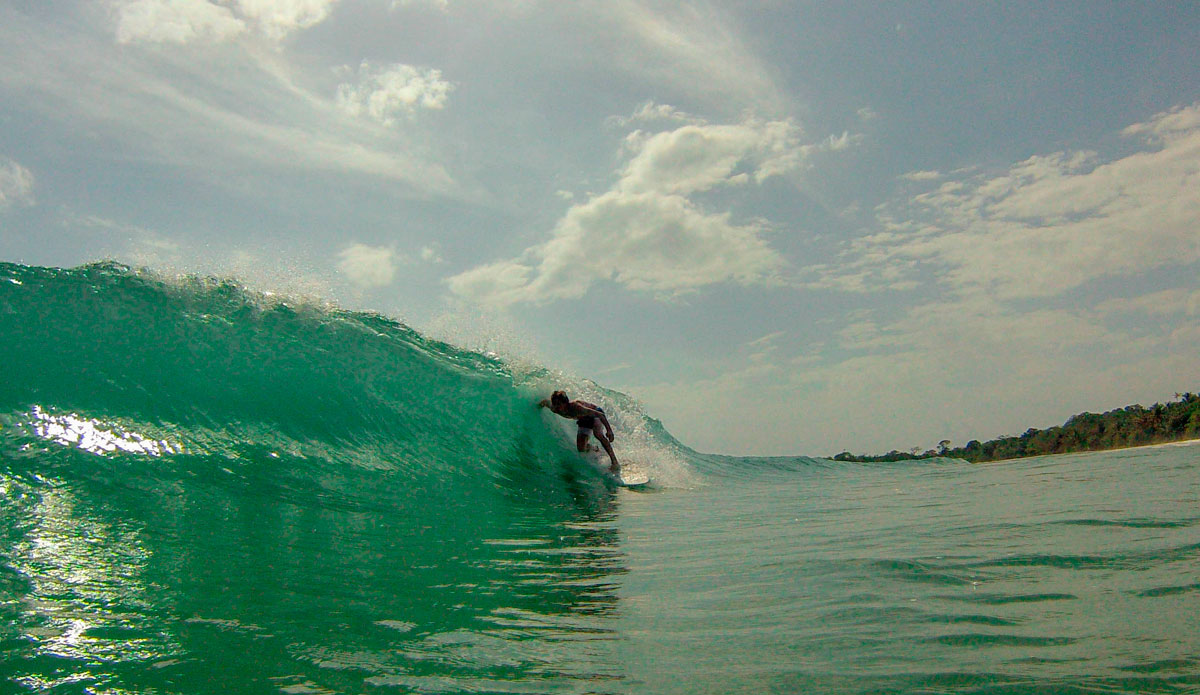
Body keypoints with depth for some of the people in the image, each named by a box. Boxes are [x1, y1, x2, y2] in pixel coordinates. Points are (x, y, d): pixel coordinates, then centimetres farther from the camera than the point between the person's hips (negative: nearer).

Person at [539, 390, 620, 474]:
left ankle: (615, 463, -35)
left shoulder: (575, 407, -41)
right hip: (584, 419, 6)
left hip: (596, 413, -6)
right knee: (581, 449, -2)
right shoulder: (555, 410, -23)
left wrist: (609, 430, -40)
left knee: (597, 433, -36)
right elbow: (545, 401, 2)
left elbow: (600, 414, -38)